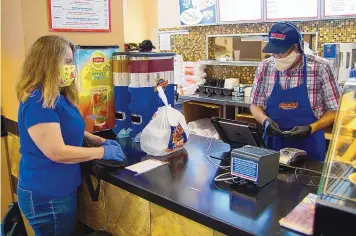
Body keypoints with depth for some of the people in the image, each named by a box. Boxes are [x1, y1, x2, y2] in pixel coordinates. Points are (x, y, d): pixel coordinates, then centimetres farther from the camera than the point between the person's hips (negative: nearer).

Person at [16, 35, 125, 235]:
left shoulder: (58, 96, 7)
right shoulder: (38, 101, -24)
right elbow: (57, 152, -27)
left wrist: (100, 140, 4)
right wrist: (102, 152, -18)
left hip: (60, 189, 9)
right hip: (47, 195, -9)